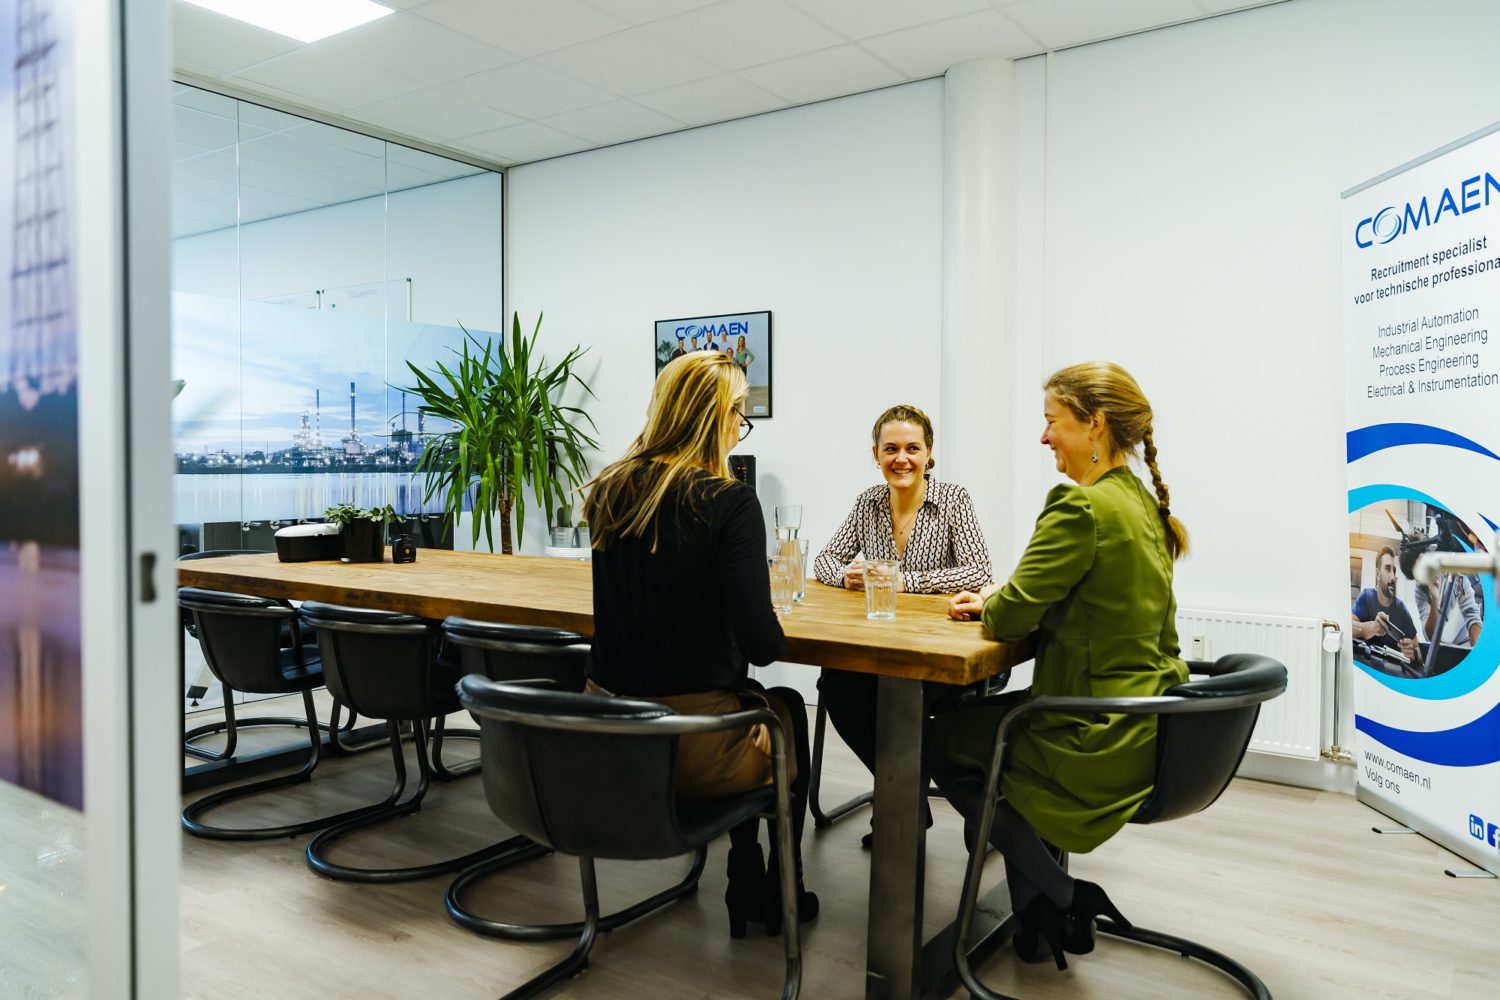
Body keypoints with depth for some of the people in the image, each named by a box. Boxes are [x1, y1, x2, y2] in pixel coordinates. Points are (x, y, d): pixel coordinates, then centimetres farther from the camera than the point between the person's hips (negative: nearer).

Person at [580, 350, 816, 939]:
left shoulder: (608, 493, 1)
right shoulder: (727, 501, -17)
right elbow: (763, 644, -21)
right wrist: (771, 628, 0)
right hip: (689, 748, -6)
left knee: (747, 698, 33)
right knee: (787, 710, 28)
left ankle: (746, 885, 40)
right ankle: (780, 893, 39)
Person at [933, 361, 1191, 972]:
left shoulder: (1082, 507, -22)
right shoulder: (1143, 503, 7)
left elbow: (1010, 616, -19)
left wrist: (992, 604, 3)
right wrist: (1000, 602, 7)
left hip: (1099, 742, -9)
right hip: (1151, 730, 9)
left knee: (944, 742, 14)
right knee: (985, 715, 28)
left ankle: (1060, 898, 14)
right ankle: (1033, 909, 30)